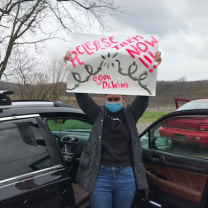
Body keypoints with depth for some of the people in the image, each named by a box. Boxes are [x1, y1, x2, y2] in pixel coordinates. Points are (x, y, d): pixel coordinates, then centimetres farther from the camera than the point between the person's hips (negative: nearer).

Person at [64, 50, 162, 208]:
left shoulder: (130, 115, 4)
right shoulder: (98, 114, 3)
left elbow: (144, 95, -6)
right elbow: (82, 96, -6)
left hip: (126, 177, 1)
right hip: (100, 176, -1)